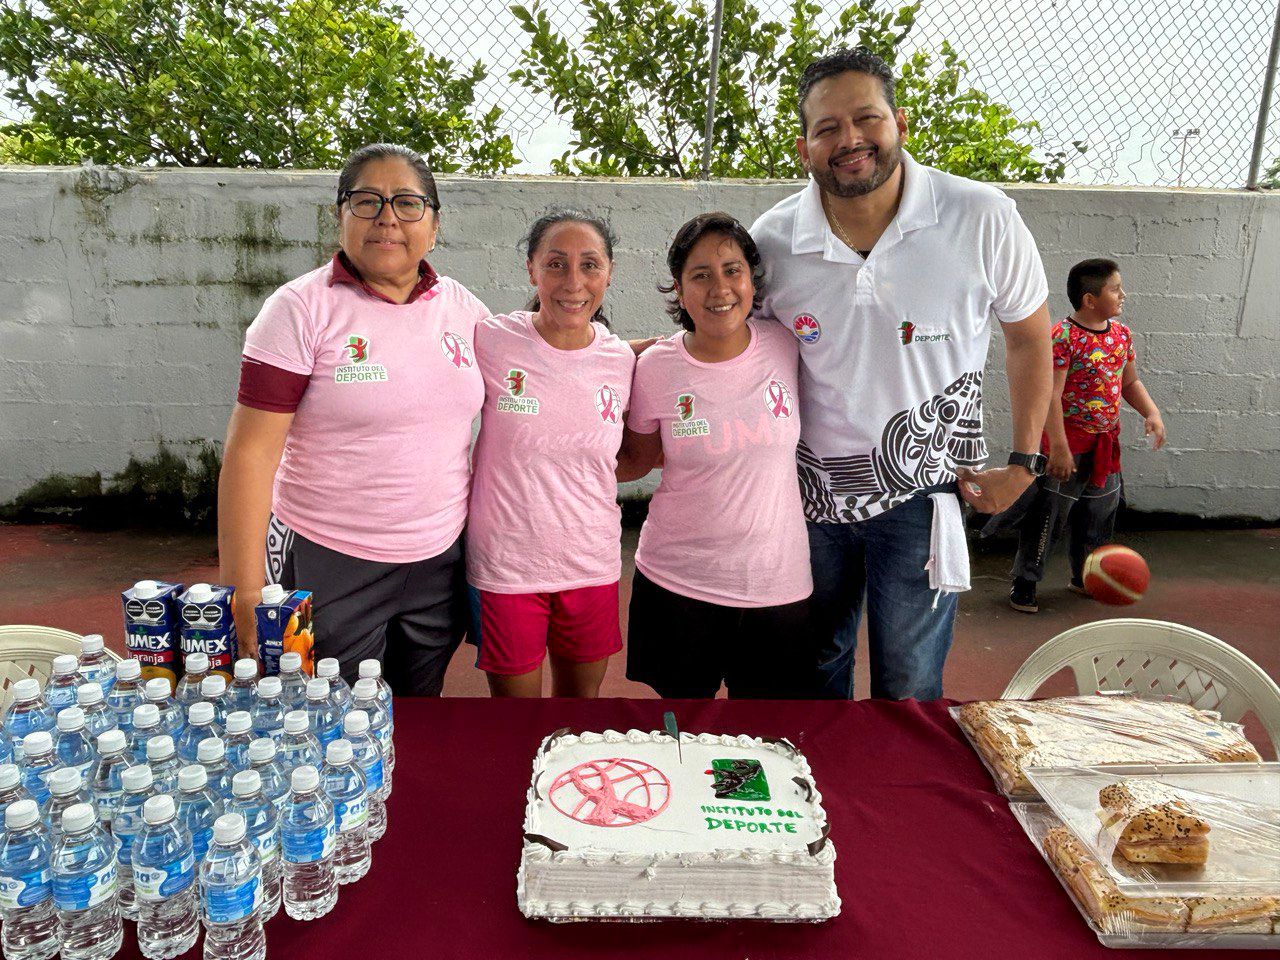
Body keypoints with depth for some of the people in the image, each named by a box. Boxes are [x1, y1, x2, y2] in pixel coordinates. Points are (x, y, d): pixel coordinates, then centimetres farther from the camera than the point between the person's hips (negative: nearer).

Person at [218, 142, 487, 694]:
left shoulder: (463, 307, 3)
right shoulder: (302, 308, -10)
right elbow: (251, 452, -12)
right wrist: (244, 592, -14)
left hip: (441, 563, 4)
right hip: (326, 564, -4)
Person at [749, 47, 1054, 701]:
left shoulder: (982, 219, -14)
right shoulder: (771, 241, -10)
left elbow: (1029, 336, 1)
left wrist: (1023, 462, 0)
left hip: (920, 491, -2)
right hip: (810, 488, 2)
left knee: (909, 690, 7)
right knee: (814, 671, 20)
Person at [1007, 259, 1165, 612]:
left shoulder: (1121, 334, 7)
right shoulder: (1062, 337, -18)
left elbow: (1130, 382, 18)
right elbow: (1051, 394, -22)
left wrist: (1152, 413, 2)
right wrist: (1058, 447, -25)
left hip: (1106, 446, 8)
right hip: (1067, 446, -8)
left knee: (1099, 514, 18)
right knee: (1048, 515, -1)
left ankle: (1085, 576, 36)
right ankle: (1024, 582, 13)